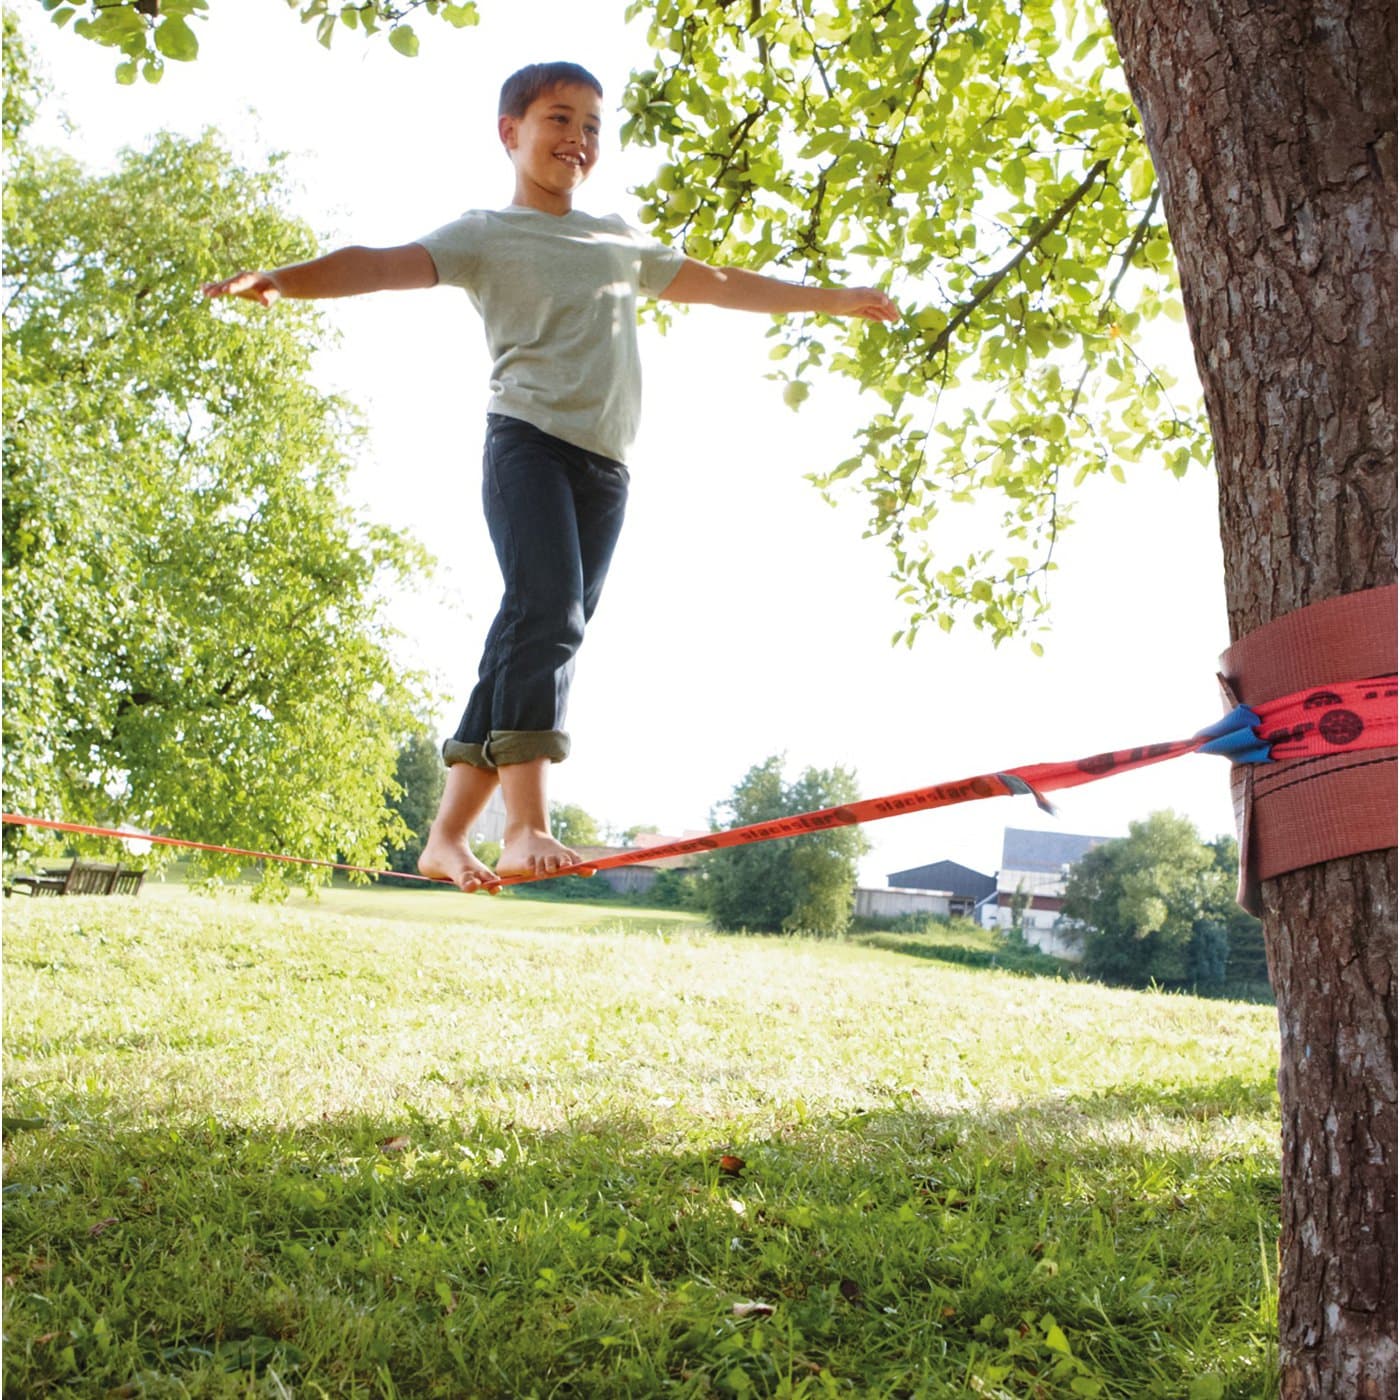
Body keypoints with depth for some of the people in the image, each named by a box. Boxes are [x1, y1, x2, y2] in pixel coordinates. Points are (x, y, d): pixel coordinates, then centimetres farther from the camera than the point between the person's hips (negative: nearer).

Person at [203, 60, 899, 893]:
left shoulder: (621, 242, 26)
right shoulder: (487, 236, 8)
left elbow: (718, 284, 37)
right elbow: (386, 264, -8)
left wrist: (830, 299, 42)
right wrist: (286, 280, -28)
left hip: (606, 465, 5)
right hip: (531, 439, -5)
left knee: (540, 640, 0)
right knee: (547, 611, -25)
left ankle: (449, 835, 4)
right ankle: (527, 827, -29)